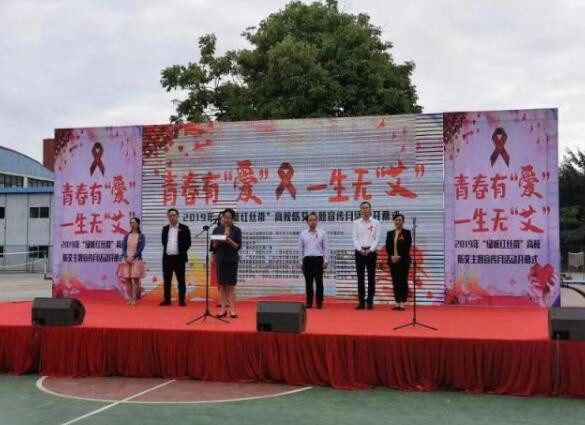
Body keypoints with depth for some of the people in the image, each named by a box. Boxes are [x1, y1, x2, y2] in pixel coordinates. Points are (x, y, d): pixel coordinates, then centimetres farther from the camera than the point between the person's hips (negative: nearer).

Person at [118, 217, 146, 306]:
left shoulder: (141, 236, 1)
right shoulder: (127, 236, 9)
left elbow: (141, 248, -7)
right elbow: (123, 247, 3)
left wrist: (133, 257, -15)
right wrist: (126, 257, -12)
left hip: (136, 259, -3)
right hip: (126, 259, 3)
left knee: (135, 279, -5)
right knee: (127, 280, 1)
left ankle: (134, 299, -3)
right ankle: (130, 299, 6)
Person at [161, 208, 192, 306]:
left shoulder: (184, 228, -1)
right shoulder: (165, 228, 11)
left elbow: (188, 243, -2)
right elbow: (164, 242, 19)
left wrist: (181, 252, -5)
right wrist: (166, 251, 9)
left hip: (179, 258, -4)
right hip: (167, 258, 4)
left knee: (181, 280, 0)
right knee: (167, 280, 7)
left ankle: (181, 300, 4)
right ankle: (167, 300, 13)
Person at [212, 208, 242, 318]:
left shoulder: (236, 230, -1)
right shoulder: (217, 229, 6)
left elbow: (238, 246, -6)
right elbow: (213, 246, 6)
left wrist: (229, 241, -20)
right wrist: (217, 241, -14)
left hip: (232, 260, -2)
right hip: (220, 259, 2)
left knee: (231, 285, -3)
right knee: (222, 285, 3)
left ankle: (232, 309, -2)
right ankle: (223, 309, 8)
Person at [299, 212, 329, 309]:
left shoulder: (322, 233, 4)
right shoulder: (303, 234, 8)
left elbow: (326, 248, 3)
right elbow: (301, 249, 10)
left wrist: (326, 261, -3)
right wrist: (301, 262, 7)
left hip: (318, 259, -1)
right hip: (307, 259, 2)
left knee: (319, 282, -1)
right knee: (308, 282, 5)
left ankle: (319, 302, 6)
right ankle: (309, 302, 12)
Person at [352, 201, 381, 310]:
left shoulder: (375, 223, 3)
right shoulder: (356, 223, 7)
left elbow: (377, 239, -1)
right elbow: (355, 238, 2)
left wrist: (370, 250, -14)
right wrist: (360, 249, -13)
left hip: (371, 251, -1)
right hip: (359, 252, 1)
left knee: (371, 277, 0)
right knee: (360, 277, 2)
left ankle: (370, 301, 5)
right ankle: (361, 302, 5)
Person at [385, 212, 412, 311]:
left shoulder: (407, 233, 2)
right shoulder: (390, 233, 12)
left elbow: (407, 247, -7)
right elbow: (387, 247, 5)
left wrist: (399, 256, -16)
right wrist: (392, 256, -11)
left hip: (403, 260, -3)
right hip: (393, 260, 3)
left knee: (403, 281, -2)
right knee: (395, 281, 5)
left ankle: (402, 303, -1)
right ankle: (397, 302, 8)